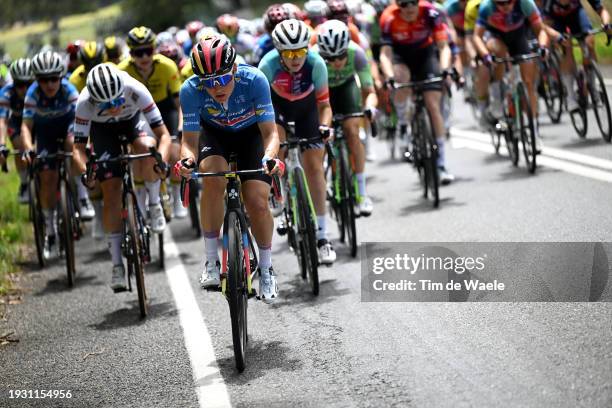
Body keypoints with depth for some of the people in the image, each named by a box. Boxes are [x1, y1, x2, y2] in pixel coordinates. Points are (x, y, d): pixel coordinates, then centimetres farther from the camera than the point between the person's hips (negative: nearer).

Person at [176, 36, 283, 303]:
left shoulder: (254, 80, -34)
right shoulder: (191, 90, -31)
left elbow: (270, 133, -29)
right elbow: (190, 139, -24)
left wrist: (270, 157, -49)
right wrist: (187, 159, -46)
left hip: (251, 134, 0)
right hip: (214, 134, 0)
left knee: (258, 203, -16)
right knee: (213, 178, -31)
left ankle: (266, 268, 12)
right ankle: (211, 261, -16)